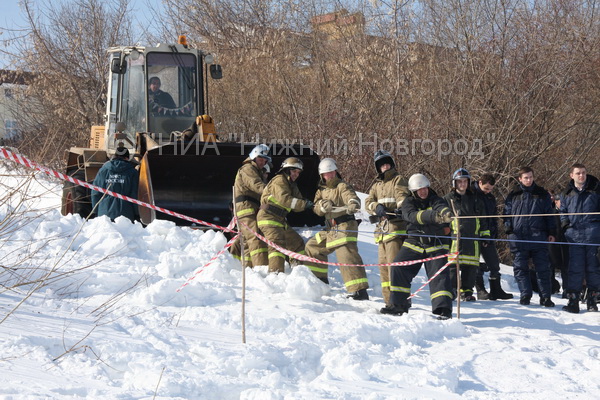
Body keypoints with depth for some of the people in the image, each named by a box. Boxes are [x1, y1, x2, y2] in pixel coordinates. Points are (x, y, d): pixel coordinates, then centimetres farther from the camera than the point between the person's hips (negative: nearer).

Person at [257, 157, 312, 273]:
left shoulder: (292, 185, 19)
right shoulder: (279, 181, -12)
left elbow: (295, 205, 10)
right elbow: (284, 198, -30)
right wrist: (304, 204, -34)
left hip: (280, 220, 10)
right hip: (268, 219, -10)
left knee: (297, 242, 17)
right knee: (278, 243, -26)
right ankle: (275, 272, -37)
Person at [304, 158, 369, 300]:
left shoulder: (342, 186, -5)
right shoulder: (321, 190, 17)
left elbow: (352, 197, -25)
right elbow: (316, 209, 4)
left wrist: (353, 205, -49)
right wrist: (323, 205, -19)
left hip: (345, 226, -9)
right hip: (330, 230, 9)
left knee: (347, 256, -21)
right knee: (312, 247, 21)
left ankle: (360, 291, -28)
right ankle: (321, 280, 35)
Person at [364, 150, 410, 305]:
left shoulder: (398, 179, 4)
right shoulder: (377, 184, 23)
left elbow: (403, 196, -13)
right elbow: (368, 202, 11)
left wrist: (401, 208, -35)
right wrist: (377, 207, -12)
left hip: (396, 227, -7)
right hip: (382, 228, 7)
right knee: (383, 264, 8)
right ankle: (389, 300, 14)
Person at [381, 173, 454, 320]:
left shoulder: (436, 200, 0)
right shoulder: (408, 203, 0)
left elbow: (442, 208, -24)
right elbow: (412, 216, -22)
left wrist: (446, 214, -51)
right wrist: (432, 216, -40)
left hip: (436, 246, -1)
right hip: (414, 244, 2)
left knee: (439, 275, -13)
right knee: (398, 269, -6)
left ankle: (443, 308, -13)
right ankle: (398, 305, 6)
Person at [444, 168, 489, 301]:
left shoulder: (475, 198, 15)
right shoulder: (448, 199, 7)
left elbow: (483, 218, 21)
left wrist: (485, 234, 16)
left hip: (472, 236, 3)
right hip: (454, 235, -3)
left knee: (471, 266, 2)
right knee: (452, 265, -9)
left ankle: (466, 291, 11)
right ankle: (450, 290, -2)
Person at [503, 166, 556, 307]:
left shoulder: (542, 194, 11)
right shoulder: (514, 195, 11)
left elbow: (549, 214, 12)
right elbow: (507, 213, 15)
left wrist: (551, 232, 6)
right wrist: (508, 229, 1)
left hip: (538, 236, -1)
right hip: (518, 236, 1)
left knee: (543, 268, -1)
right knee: (520, 268, 2)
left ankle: (545, 297, 4)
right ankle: (525, 295, 10)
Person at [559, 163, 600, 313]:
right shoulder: (567, 194, 15)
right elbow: (563, 211, 25)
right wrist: (565, 223, 7)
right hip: (575, 235, 1)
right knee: (575, 268, -3)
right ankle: (572, 300, -2)